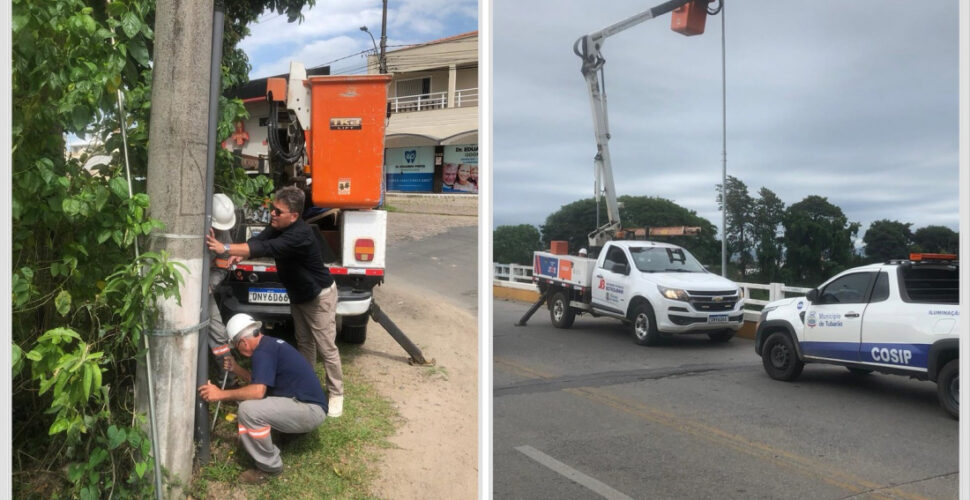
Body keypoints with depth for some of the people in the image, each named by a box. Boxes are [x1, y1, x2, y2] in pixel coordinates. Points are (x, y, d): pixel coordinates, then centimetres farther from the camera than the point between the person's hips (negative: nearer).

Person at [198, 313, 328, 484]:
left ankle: (270, 466, -8)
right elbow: (258, 382, 24)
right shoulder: (269, 343, 13)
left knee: (248, 409, -25)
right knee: (247, 396, 16)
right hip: (304, 402, 10)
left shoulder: (263, 351, -17)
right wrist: (236, 369, 16)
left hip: (310, 409, -10)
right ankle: (294, 428, 19)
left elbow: (257, 391, -26)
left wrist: (221, 394, -16)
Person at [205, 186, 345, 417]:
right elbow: (258, 240, -15)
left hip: (319, 295, -9)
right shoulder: (277, 226, -6)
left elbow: (267, 248, -45)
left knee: (326, 347, -1)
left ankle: (336, 394, 11)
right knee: (304, 343, 18)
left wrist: (226, 248, -50)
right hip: (298, 295, 9)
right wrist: (238, 254, -35)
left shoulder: (300, 234, -35)